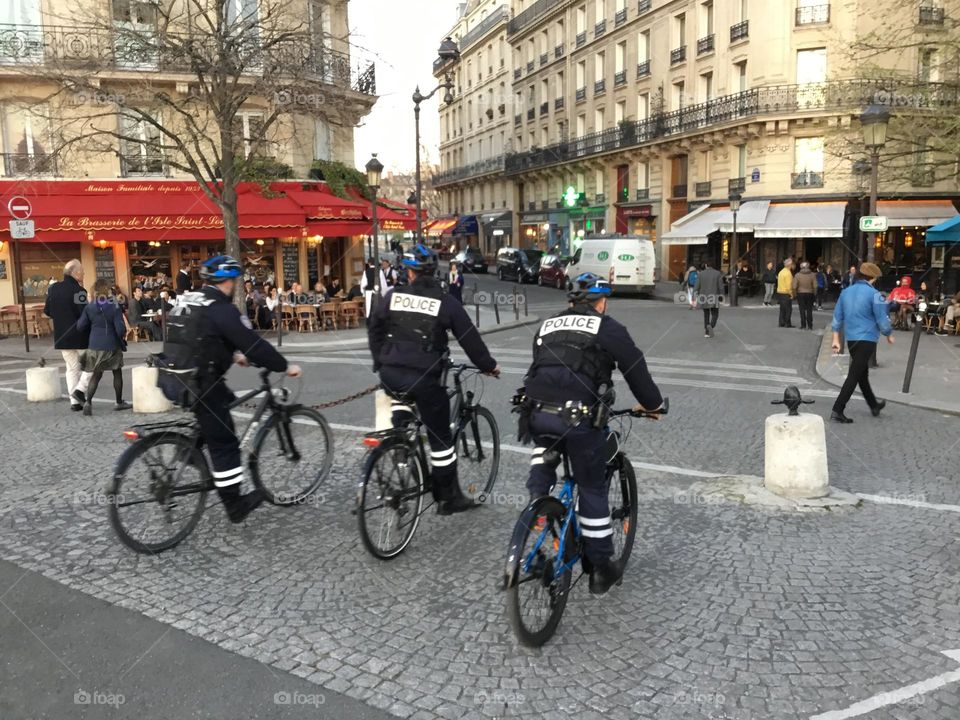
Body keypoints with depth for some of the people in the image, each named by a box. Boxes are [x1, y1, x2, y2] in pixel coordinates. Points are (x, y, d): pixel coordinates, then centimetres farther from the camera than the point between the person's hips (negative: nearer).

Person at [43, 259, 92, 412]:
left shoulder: (53, 289, 4)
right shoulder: (78, 290, -18)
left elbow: (47, 311, 12)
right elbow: (84, 313, -24)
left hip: (62, 336, 6)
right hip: (81, 336, -6)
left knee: (72, 368, 13)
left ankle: (75, 401, 11)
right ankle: (80, 389, -7)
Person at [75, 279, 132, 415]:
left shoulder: (89, 307, -1)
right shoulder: (114, 307, -11)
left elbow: (80, 326, 0)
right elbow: (120, 329, -15)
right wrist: (123, 336, 6)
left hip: (95, 346, 3)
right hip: (112, 345, -3)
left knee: (96, 374, 11)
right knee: (117, 373, 13)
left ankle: (88, 401, -6)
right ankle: (119, 402, 20)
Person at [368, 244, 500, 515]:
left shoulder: (392, 296, 6)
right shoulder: (446, 302, 0)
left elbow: (374, 330, 15)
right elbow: (469, 338, 5)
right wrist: (489, 366, 18)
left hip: (390, 373, 3)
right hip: (424, 377, -3)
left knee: (401, 392, 39)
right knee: (440, 438, 8)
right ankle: (449, 498, 17)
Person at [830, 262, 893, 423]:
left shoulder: (846, 292, 8)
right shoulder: (873, 294, -12)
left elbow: (837, 317, 10)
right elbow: (882, 319, -8)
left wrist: (836, 339, 14)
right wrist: (889, 335, 10)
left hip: (851, 339, 7)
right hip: (867, 340, -7)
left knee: (862, 373, 20)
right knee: (854, 375, -6)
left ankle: (874, 405, 38)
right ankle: (837, 411, -11)